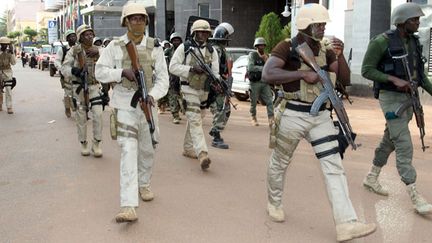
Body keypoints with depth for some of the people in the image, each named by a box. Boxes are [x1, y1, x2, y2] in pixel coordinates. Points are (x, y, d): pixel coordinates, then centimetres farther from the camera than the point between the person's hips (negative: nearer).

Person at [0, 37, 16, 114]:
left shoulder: (9, 52, 1)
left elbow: (13, 63, -9)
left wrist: (12, 53, -16)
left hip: (7, 73, -1)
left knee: (8, 90, -9)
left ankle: (9, 107, -7)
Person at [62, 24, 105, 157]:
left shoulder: (97, 50, 4)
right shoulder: (74, 50, -3)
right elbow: (64, 68, -9)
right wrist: (74, 71, -26)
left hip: (95, 86, 1)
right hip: (79, 87, -1)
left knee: (98, 114, -8)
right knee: (81, 117, 7)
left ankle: (96, 144, 4)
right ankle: (83, 144, 22)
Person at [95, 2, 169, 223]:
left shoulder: (155, 47, 2)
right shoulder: (115, 46, -2)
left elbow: (163, 79, -1)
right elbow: (100, 72, -2)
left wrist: (152, 96, -20)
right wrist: (123, 71, -18)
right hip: (125, 105, -3)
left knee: (147, 149, 16)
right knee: (129, 151, -14)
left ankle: (143, 184, 44)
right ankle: (128, 206, -19)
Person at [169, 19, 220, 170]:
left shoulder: (211, 51, 8)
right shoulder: (184, 47, -5)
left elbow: (215, 71, 2)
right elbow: (173, 67, -8)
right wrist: (191, 69, -19)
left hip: (204, 90, 6)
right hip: (189, 89, -6)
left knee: (195, 119, 17)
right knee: (194, 120, -15)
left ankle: (188, 148, 33)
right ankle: (202, 154, -25)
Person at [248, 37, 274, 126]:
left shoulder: (266, 56, 17)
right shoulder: (252, 55, 0)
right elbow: (250, 68, -14)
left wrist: (266, 60, -4)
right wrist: (263, 68, -10)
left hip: (265, 82, 4)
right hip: (255, 82, -4)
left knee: (269, 101, -6)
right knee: (254, 102, 3)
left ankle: (271, 119, -7)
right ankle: (254, 118, 20)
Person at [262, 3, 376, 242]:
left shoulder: (325, 49, 9)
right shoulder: (287, 47, -9)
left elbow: (345, 79, 8)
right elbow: (267, 74, -24)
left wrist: (340, 54, -8)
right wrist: (302, 73, -24)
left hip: (321, 114, 5)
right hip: (293, 114, -5)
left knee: (334, 166, -4)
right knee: (280, 162, 13)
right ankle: (274, 202, 39)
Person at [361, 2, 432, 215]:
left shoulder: (414, 42, 9)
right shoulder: (381, 42, -13)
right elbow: (366, 70, -14)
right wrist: (394, 79, -23)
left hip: (408, 98, 8)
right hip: (391, 98, -8)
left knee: (389, 141, 16)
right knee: (404, 146, -11)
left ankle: (371, 178, 32)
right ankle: (415, 196, -8)